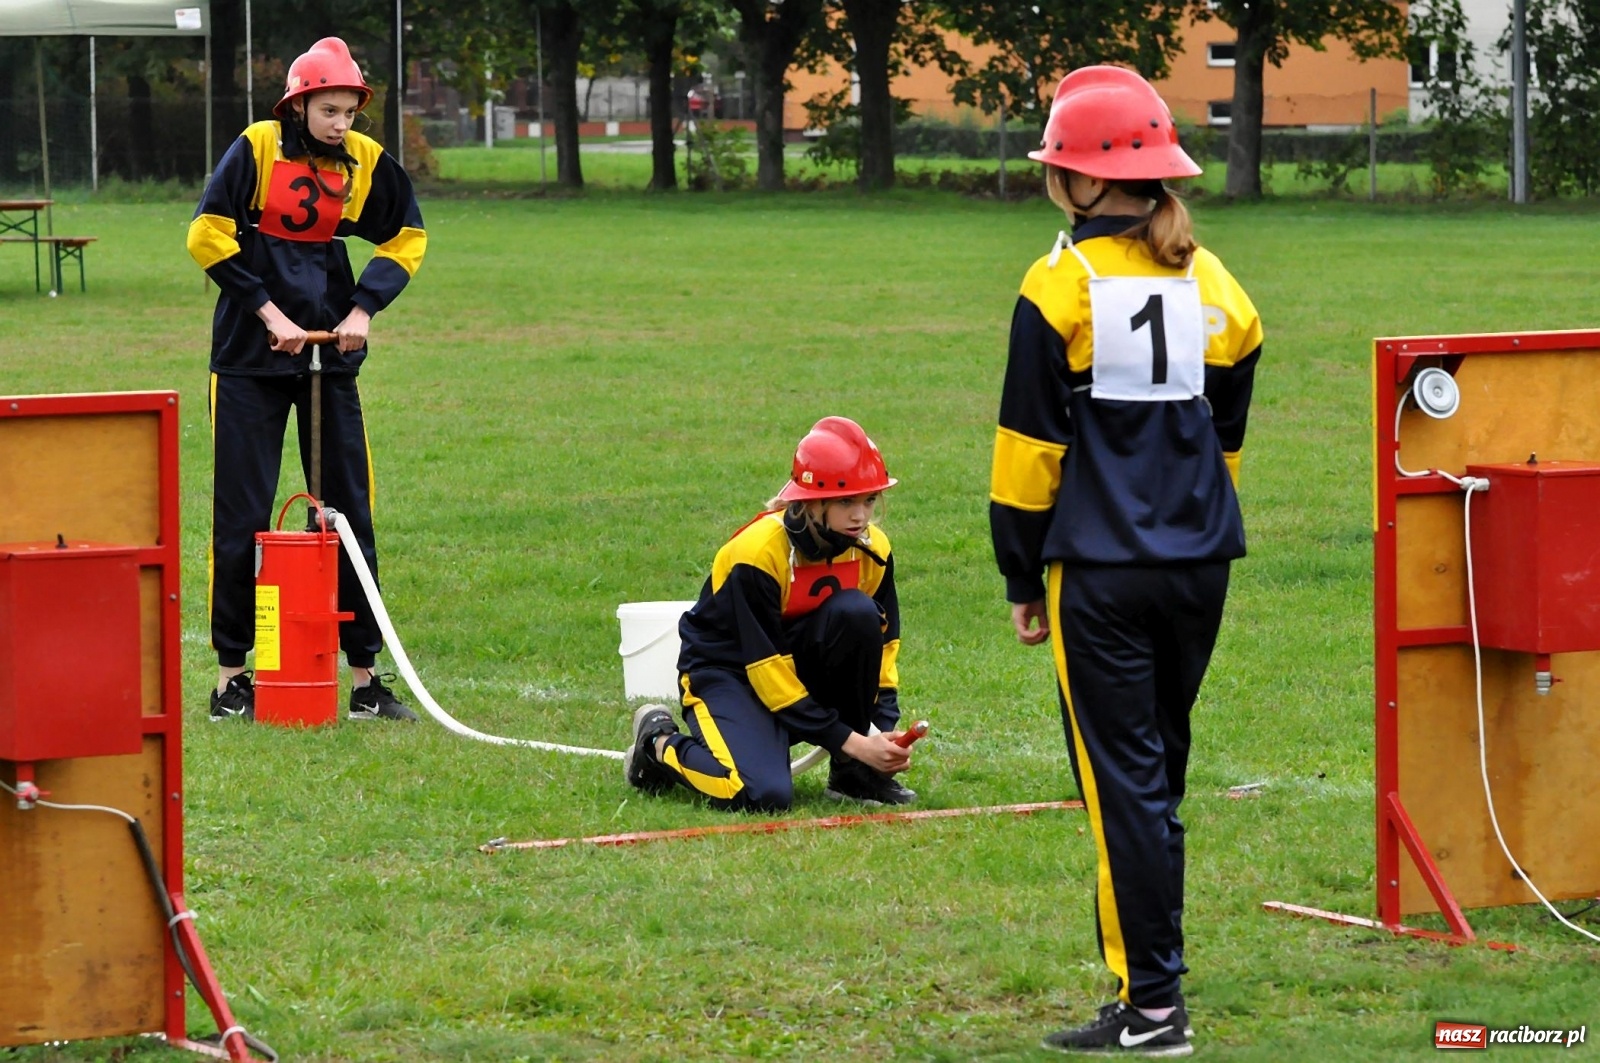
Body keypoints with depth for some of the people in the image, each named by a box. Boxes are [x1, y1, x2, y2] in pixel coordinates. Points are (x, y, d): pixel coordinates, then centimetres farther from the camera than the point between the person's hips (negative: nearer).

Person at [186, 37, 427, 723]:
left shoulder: (366, 162, 2)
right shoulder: (258, 148, -9)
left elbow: (407, 238, 13)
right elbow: (208, 235, -11)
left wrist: (363, 308, -1)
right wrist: (268, 312, -14)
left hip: (331, 354, 3)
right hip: (251, 356, -3)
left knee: (350, 511, 4)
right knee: (241, 513, -1)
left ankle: (365, 678, 9)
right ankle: (230, 678, 7)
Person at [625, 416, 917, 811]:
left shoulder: (873, 549, -8)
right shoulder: (757, 552, -26)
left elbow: (884, 646, 1)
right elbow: (767, 670, -25)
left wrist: (883, 731, -17)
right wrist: (850, 740, -28)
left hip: (802, 664, 5)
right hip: (728, 672, -5)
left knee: (857, 613, -26)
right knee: (764, 794, -32)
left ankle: (853, 774, -13)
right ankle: (660, 743, 2)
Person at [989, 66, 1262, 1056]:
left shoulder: (1063, 284, -10)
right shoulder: (1213, 284, 7)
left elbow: (1031, 444, -8)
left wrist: (1022, 575, 1)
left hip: (1103, 569, -6)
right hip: (1201, 566, 6)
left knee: (1124, 779, -3)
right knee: (1158, 770, 17)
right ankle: (1148, 966, 23)